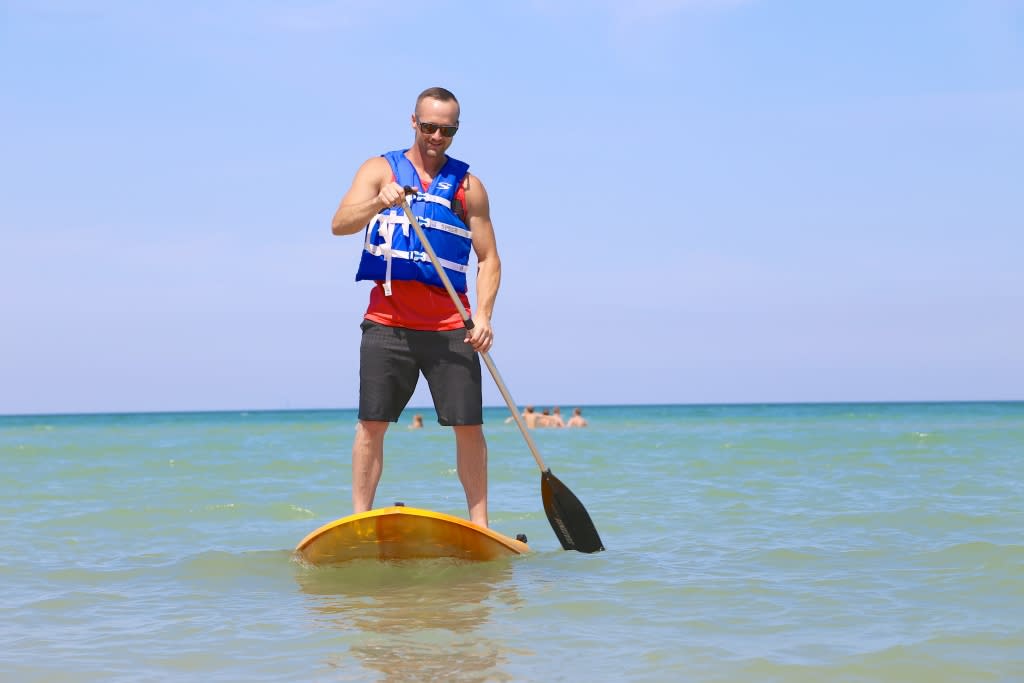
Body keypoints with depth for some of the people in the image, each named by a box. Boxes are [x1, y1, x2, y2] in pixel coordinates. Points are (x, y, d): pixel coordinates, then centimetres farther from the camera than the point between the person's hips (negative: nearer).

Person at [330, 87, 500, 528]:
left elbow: (488, 259, 8)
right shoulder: (380, 170, 7)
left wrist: (483, 314, -8)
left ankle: (479, 524, 3)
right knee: (372, 423, -3)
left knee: (468, 425, -3)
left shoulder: (467, 185, 10)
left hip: (450, 327, 1)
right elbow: (340, 224, -7)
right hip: (387, 322, -1)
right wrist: (379, 203, -28)